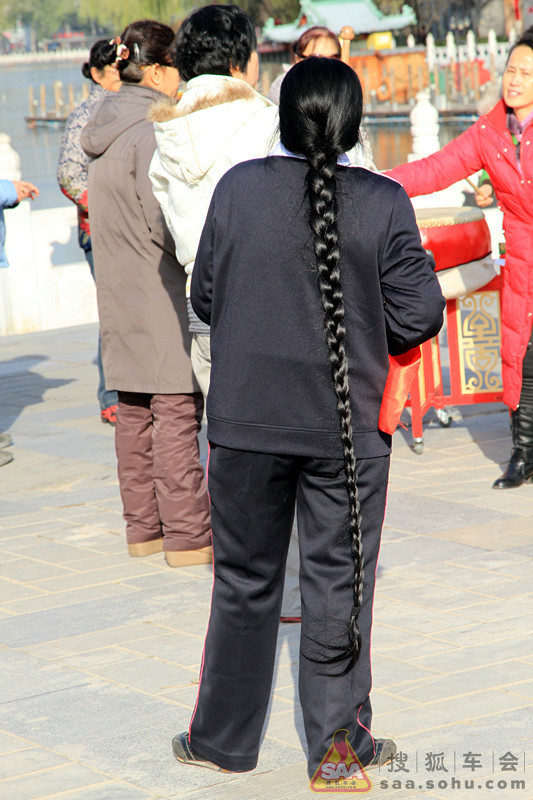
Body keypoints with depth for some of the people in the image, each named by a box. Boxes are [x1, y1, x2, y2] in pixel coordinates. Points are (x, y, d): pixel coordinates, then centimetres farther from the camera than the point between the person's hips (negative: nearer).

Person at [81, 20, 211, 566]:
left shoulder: (105, 130, 13)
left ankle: (143, 527, 20)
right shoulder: (152, 130, -16)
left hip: (119, 291, 9)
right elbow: (167, 222, -21)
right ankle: (187, 536, -1)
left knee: (134, 413, 13)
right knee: (178, 412, -5)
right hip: (161, 296, -9)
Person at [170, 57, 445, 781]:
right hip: (350, 427, -1)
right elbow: (418, 316, -9)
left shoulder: (238, 187, -6)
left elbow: (205, 298, 1)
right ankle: (338, 741, 17)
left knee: (245, 581, 13)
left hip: (249, 421, 1)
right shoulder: (385, 203, -10)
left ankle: (224, 739, 23)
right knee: (340, 583, 10)